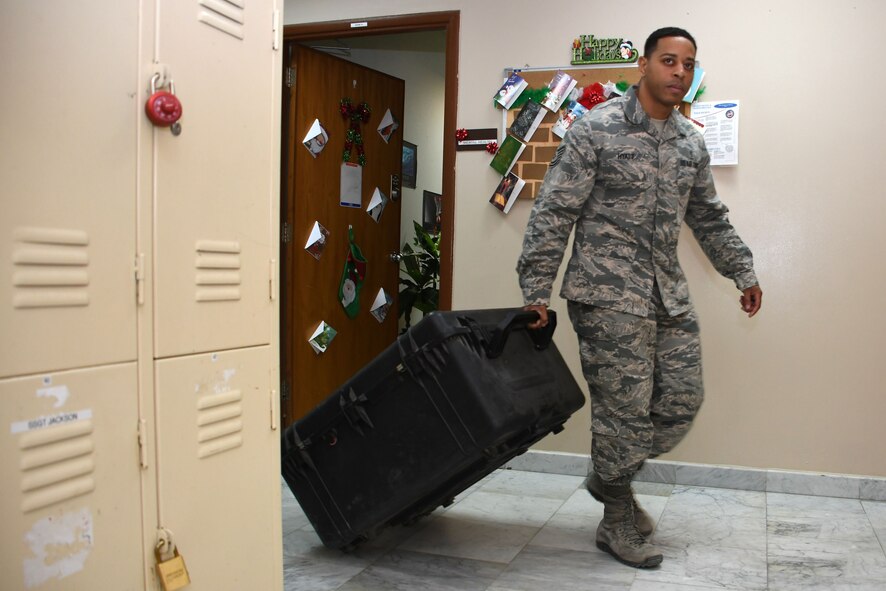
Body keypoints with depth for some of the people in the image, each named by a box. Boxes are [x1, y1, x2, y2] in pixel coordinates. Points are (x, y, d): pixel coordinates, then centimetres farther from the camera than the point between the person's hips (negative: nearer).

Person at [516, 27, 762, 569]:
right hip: (610, 295, -7)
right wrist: (536, 291, -14)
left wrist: (743, 272, 23)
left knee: (682, 401, 7)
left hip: (670, 295, 7)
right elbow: (553, 214, -10)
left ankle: (610, 477, 30)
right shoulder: (597, 129, -7)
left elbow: (710, 219, 24)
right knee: (625, 410, -2)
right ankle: (618, 523, 18)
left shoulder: (691, 143, 13)